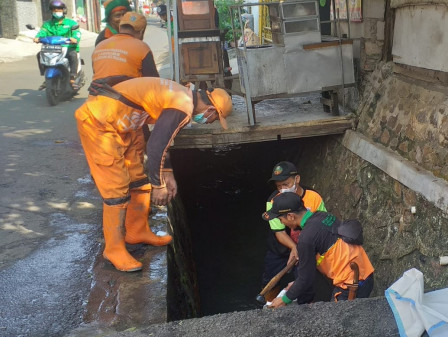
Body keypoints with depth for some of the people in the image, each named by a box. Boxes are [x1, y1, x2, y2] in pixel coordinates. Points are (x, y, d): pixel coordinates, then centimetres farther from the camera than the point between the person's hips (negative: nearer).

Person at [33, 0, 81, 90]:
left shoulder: (71, 23, 9)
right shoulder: (47, 24, 18)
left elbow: (77, 32, -8)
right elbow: (42, 31, 1)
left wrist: (75, 38, -33)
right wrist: (37, 37, -24)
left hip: (68, 48, -4)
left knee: (73, 55, -36)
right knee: (40, 54, -17)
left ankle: (72, 78, -33)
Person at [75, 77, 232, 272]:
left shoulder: (182, 96, 11)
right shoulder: (182, 109, -21)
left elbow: (161, 139, 21)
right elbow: (155, 147, -22)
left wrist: (167, 173, 21)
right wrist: (158, 185, -10)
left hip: (119, 123, 11)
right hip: (98, 122, -11)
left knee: (138, 180, 15)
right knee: (117, 188, -7)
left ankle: (137, 232, 30)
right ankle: (114, 249, 5)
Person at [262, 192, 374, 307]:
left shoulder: (306, 238, -21)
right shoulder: (325, 216, 5)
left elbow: (306, 279, -11)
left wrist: (284, 300, 5)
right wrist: (297, 285, 24)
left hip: (352, 286, -8)